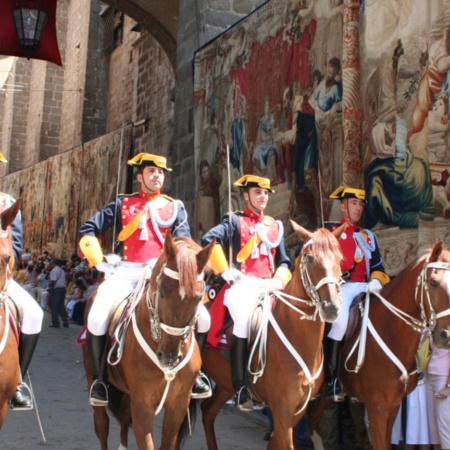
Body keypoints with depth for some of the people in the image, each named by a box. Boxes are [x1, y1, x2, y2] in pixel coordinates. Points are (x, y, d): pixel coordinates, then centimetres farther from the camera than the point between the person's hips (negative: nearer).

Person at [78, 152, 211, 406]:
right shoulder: (123, 204, 13)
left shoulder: (175, 207, 15)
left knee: (202, 318, -14)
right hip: (127, 273, -1)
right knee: (97, 318, -26)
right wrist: (99, 262, 0)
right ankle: (98, 380, -3)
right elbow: (88, 231, 12)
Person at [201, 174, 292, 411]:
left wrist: (278, 280, -1)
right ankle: (240, 390, -13)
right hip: (242, 285, -4)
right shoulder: (234, 220, 5)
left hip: (268, 287, 5)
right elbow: (209, 239, -11)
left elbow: (283, 260, 18)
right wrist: (224, 270, -15)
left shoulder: (275, 226, 21)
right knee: (245, 320, -23)